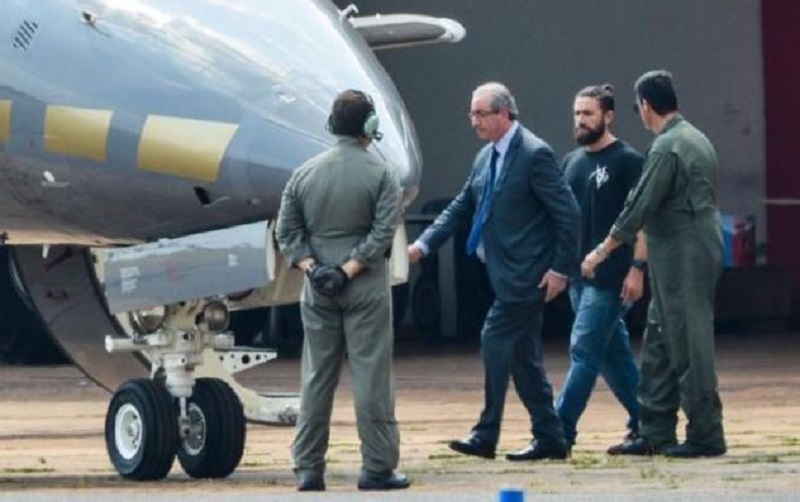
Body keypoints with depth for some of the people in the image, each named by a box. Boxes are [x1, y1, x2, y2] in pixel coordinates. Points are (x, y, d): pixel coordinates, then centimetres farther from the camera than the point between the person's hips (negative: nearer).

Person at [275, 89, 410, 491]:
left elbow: (287, 231, 2)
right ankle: (378, 468, 0)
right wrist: (348, 270, -12)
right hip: (366, 288, -4)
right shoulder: (379, 175, -6)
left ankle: (308, 469, 9)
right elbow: (383, 232, -13)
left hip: (317, 290, 4)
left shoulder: (305, 173, 5)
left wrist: (311, 267, -4)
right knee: (371, 376, -1)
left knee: (317, 378, 8)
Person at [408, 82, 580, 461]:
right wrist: (424, 245, 6)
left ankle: (486, 436, -9)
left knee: (496, 341, -12)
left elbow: (567, 213, -14)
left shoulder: (534, 155, -13)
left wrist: (561, 268, -16)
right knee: (523, 355, 10)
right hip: (506, 273, 9)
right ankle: (549, 439, 15)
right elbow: (462, 208, 17)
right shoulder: (486, 158, 14)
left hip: (525, 273, -9)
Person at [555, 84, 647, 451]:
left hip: (610, 276, -7)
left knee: (584, 351, -11)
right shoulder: (572, 162, 14)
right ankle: (644, 423, 20)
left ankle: (561, 432, -13)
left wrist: (637, 268, -17)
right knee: (614, 354, 11)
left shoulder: (627, 162, -7)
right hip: (579, 275, 7)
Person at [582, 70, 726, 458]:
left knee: (689, 347, -5)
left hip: (682, 260, -10)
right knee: (659, 347, 12)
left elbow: (639, 208, -17)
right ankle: (655, 433, 15)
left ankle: (706, 436, -2)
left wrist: (602, 252, -7)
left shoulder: (667, 149, -16)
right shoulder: (695, 139, 14)